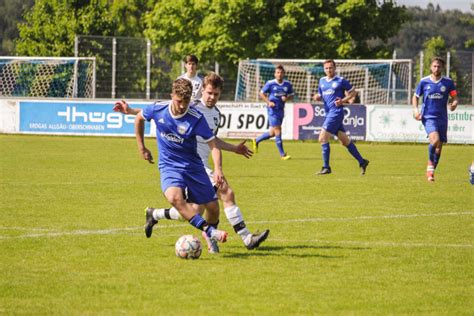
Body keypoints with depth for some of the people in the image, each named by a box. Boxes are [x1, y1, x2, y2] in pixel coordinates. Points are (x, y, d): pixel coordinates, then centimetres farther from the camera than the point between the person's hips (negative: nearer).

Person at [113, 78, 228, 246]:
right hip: (169, 166, 0)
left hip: (193, 166, 0)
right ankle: (210, 232, -31)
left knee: (213, 207, -1)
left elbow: (213, 144, -16)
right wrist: (141, 147, 15)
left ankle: (211, 239, 31)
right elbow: (139, 116, 12)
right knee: (175, 197, -33)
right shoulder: (158, 109, -10)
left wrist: (218, 168, -33)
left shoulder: (196, 118, -16)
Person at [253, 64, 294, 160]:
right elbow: (262, 93, 1)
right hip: (273, 110, -5)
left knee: (273, 133, 12)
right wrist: (268, 102, -14)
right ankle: (282, 154, -4)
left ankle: (256, 140, 36)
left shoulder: (288, 84, 3)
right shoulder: (270, 83, -7)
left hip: (281, 110, 5)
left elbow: (291, 95, 13)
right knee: (277, 131, -9)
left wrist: (287, 98, -10)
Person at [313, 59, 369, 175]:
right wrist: (317, 97, 0)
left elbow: (352, 92, 3)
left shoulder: (341, 81, -4)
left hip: (336, 112, -7)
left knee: (323, 138, -13)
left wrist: (343, 100, -11)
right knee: (345, 140, 11)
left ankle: (326, 167, -7)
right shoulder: (322, 81, 15)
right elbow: (320, 95, 24)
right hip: (329, 113, 7)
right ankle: (362, 162, 19)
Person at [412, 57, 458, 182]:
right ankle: (430, 162, -1)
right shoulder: (424, 81, 1)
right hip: (428, 117, -3)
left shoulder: (448, 82, 2)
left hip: (442, 118, 3)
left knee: (439, 147, 6)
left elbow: (455, 97, 8)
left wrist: (454, 104, -16)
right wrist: (415, 109, -5)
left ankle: (430, 171, 24)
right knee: (435, 139, -27)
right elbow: (415, 96, 12)